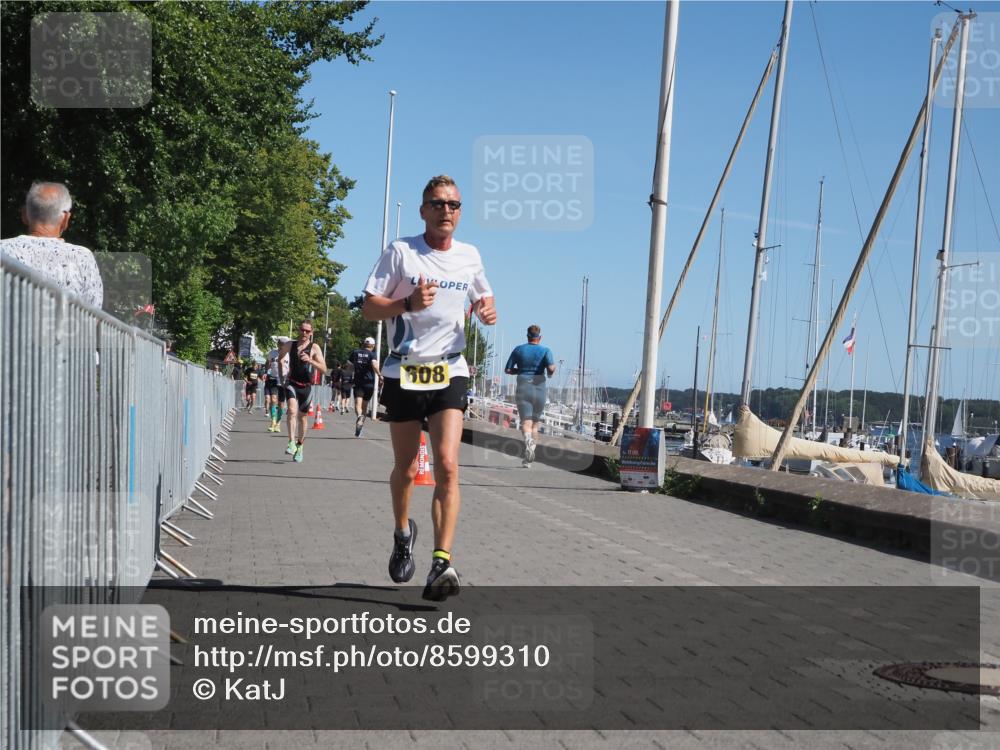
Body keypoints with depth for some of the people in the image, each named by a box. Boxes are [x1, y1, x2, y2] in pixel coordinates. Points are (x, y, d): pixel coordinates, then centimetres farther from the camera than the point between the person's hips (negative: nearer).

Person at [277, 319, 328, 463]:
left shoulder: (314, 348, -5)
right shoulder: (290, 345, 3)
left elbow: (324, 370, -12)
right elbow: (280, 356, 25)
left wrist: (310, 360, -27)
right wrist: (281, 373, 15)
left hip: (306, 387, 0)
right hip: (291, 384, 0)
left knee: (302, 417, 10)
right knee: (292, 410, -24)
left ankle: (299, 447, 27)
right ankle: (291, 442, -28)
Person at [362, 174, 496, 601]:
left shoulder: (469, 256, 8)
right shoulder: (400, 251, -3)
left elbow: (483, 296, 25)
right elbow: (369, 308, -5)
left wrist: (488, 309, 1)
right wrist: (409, 303, -23)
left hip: (449, 373, 1)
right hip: (404, 373, -1)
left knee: (447, 466, -16)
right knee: (405, 471, 9)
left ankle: (442, 562, -18)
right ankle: (403, 533, 38)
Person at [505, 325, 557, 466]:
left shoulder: (518, 349, 4)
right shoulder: (545, 350, 0)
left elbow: (507, 370, 3)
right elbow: (551, 368, -16)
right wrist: (550, 374, 6)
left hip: (523, 389, -1)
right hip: (539, 389, 1)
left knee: (526, 421, -10)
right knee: (535, 423, 13)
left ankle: (528, 440, -43)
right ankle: (528, 458, 15)